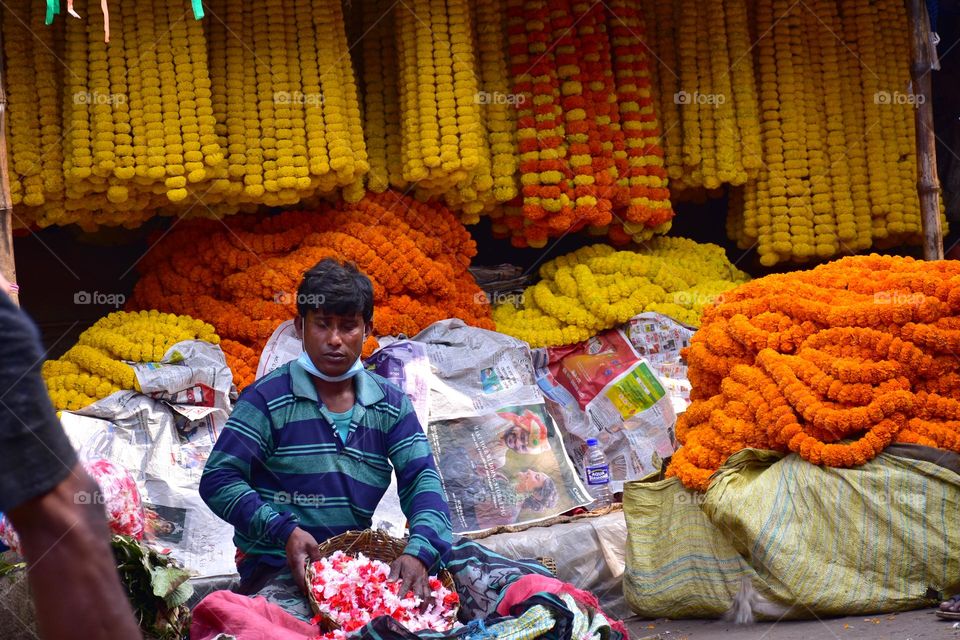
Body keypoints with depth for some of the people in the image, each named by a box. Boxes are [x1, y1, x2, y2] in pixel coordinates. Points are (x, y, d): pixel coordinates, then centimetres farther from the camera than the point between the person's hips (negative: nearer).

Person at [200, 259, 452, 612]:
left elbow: (422, 482, 1)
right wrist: (284, 531, -22)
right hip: (277, 567, -5)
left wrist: (419, 552, -21)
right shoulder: (267, 398, -2)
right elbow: (219, 480, -7)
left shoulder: (392, 406, 11)